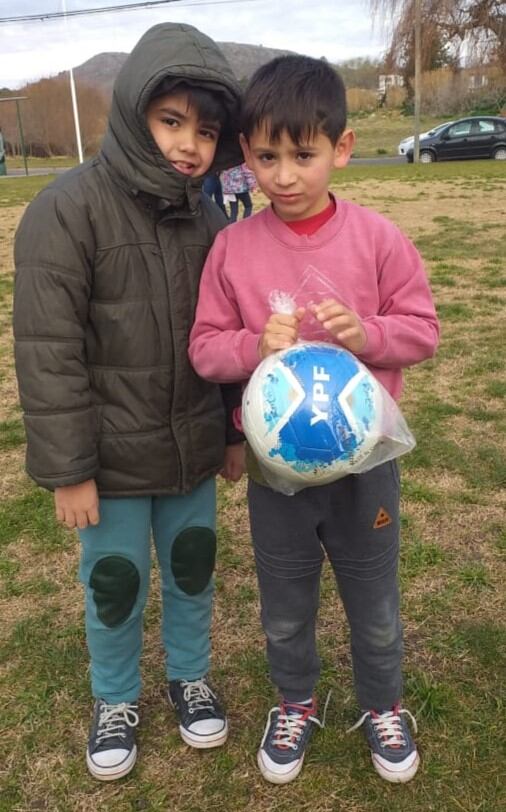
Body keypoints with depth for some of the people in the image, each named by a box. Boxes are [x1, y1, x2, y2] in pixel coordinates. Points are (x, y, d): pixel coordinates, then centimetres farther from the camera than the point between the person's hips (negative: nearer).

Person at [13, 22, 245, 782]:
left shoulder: (209, 218, 2)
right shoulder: (68, 209, -15)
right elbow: (47, 351, -16)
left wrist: (238, 431, 11)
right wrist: (67, 468, -15)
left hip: (193, 450, 5)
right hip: (112, 459, -4)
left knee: (193, 571, 19)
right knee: (114, 586, 13)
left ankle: (190, 677, 46)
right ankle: (116, 700, 41)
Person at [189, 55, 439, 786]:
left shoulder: (376, 238, -9)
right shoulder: (232, 246, -8)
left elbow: (423, 329, -3)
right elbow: (205, 348, -4)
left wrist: (366, 334, -22)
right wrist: (255, 345, -24)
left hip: (366, 460, 0)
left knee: (375, 606, 20)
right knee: (285, 610, 20)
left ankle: (382, 705, 47)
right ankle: (295, 704, 48)